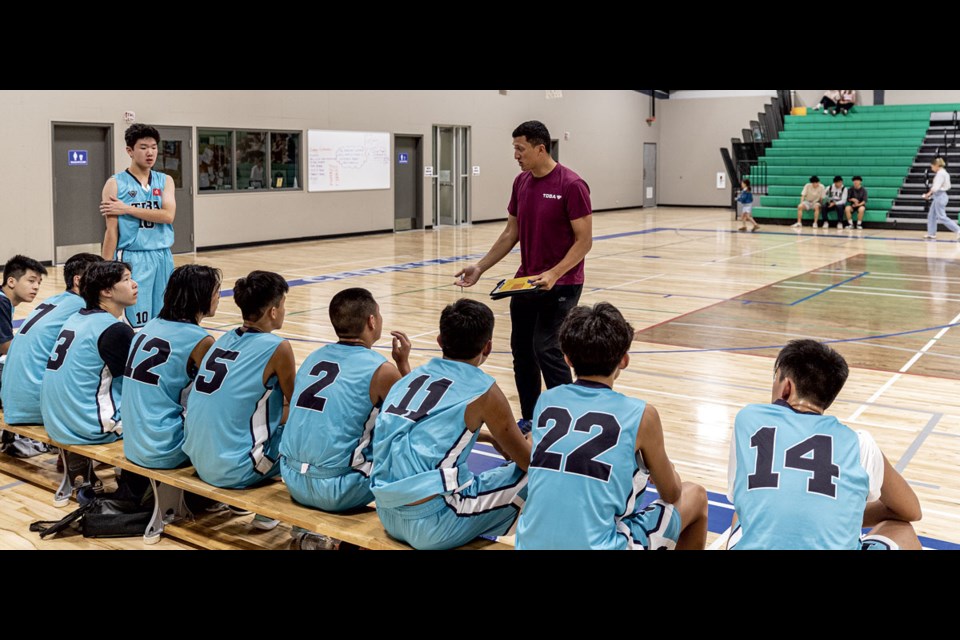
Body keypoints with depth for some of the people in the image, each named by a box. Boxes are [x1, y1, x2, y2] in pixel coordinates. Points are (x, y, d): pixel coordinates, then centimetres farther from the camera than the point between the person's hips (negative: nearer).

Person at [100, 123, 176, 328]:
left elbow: (168, 215, -8)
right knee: (140, 324, -4)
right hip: (133, 259, -4)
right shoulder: (116, 183, -2)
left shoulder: (165, 180, 9)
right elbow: (111, 231, -4)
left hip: (163, 257, 4)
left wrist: (127, 209, -12)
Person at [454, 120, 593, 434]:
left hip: (560, 284, -7)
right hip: (526, 281, 7)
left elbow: (584, 240, -15)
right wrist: (480, 267, 8)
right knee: (521, 349, 10)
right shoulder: (521, 183, 6)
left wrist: (553, 275, -25)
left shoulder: (571, 185, -15)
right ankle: (530, 418, 23)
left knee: (546, 349, -13)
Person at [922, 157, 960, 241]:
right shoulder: (942, 173, 13)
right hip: (937, 196, 10)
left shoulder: (941, 173, -16)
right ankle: (931, 234, 15)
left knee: (942, 217, -8)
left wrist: (929, 194, -6)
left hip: (940, 196, -10)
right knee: (931, 215, 12)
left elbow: (936, 187, -21)